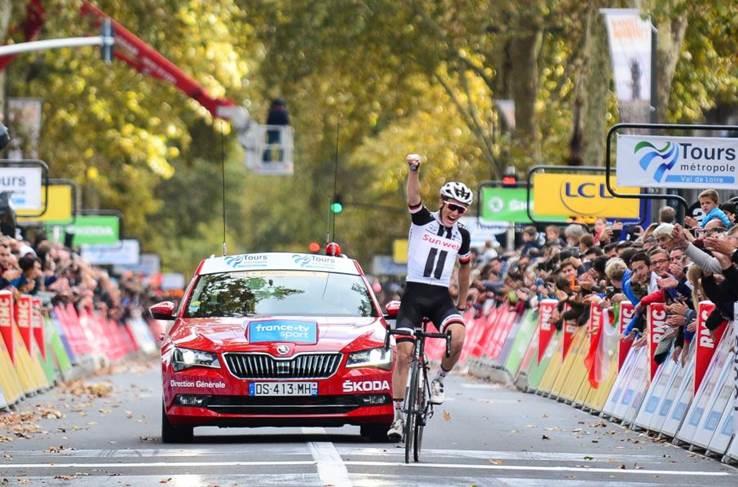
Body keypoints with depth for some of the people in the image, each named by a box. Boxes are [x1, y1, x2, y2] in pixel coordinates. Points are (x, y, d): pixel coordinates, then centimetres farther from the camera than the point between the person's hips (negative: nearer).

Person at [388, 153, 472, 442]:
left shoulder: (462, 236, 9)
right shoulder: (422, 221, -1)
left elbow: (464, 268, 22)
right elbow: (413, 197, -20)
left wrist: (462, 304, 22)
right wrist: (414, 170, -38)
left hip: (441, 298, 2)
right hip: (414, 294, -2)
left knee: (457, 336, -28)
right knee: (403, 354, -8)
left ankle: (439, 380, -2)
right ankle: (398, 416, 0)